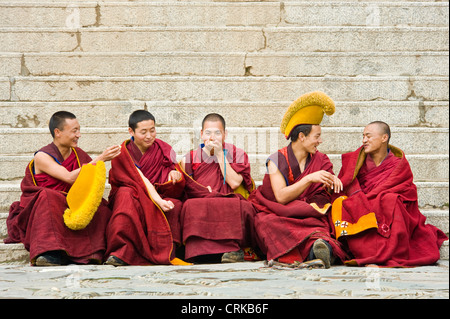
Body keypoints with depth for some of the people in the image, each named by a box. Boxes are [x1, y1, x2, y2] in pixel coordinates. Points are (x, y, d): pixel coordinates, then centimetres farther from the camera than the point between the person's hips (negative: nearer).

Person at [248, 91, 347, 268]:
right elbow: (281, 197, -16)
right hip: (276, 214, -3)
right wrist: (309, 179, -26)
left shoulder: (320, 160, 10)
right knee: (266, 222, -39)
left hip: (308, 215, 3)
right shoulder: (277, 160, -4)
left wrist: (333, 179, -22)